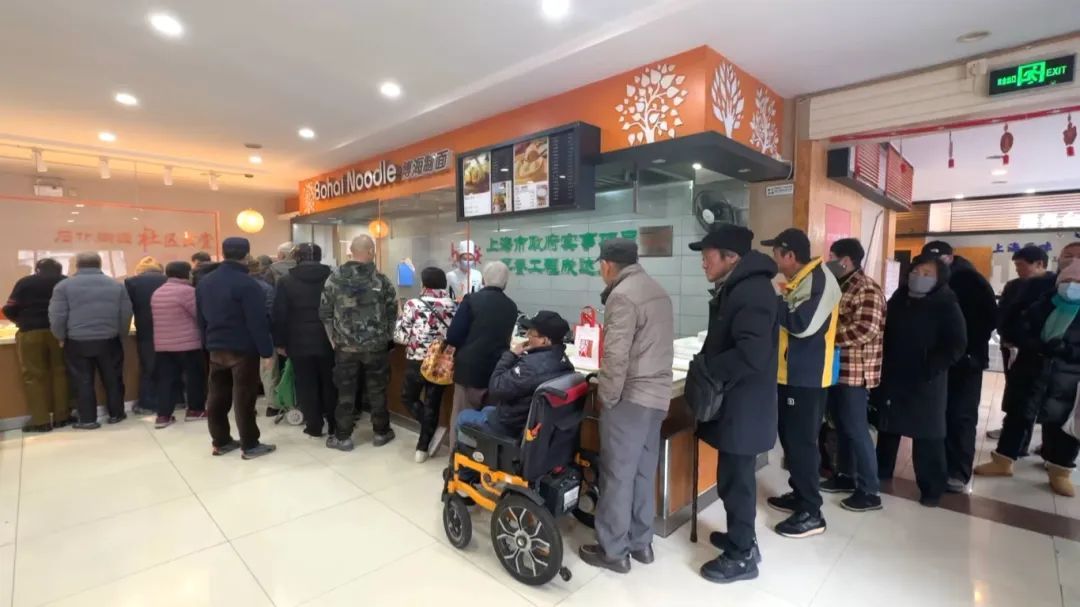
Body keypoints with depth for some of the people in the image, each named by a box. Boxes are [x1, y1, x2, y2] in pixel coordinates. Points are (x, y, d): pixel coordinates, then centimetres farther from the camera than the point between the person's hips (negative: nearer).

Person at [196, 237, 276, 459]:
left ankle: (220, 442, 24)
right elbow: (258, 322, -20)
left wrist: (208, 343, 21)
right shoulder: (247, 284, -18)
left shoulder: (204, 282, 8)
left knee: (217, 396, 13)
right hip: (243, 349, -7)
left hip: (216, 349, 8)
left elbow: (201, 318, 15)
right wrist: (267, 350, -15)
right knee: (244, 398, -2)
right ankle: (250, 446, 6)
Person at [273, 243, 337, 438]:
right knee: (330, 383, 12)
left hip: (299, 342, -1)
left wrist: (280, 342, 3)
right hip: (327, 341, 1)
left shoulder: (285, 281, -4)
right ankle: (334, 424, 20)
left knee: (306, 385, 9)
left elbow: (279, 315, -4)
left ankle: (314, 426, 16)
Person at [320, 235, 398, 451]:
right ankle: (381, 432, 23)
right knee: (376, 389, 11)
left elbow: (325, 313, 0)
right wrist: (386, 338, 12)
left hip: (345, 346, 1)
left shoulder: (334, 279, -4)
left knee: (345, 391, 10)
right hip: (376, 346, -1)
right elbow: (392, 312, -2)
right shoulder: (381, 280, -8)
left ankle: (342, 437, 19)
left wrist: (334, 339, 11)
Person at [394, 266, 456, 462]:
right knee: (432, 405, 15)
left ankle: (433, 433, 9)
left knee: (408, 397, 23)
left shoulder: (413, 305, -9)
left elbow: (400, 337, -8)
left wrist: (401, 317, 9)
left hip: (417, 363, -2)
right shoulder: (453, 307, -1)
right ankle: (423, 449, 23)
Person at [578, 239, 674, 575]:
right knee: (644, 472, 17)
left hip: (630, 397, -9)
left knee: (617, 474, 4)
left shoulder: (622, 295, -16)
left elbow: (616, 356, -21)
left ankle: (613, 550, 16)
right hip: (657, 395, 9)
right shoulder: (657, 290, 13)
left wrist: (606, 397, -9)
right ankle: (640, 543, 29)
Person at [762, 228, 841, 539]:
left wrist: (774, 304, -17)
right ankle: (800, 495, 32)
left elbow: (803, 323, -28)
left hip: (807, 378, -10)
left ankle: (811, 513, 10)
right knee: (791, 439, 18)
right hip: (790, 374, 10)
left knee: (802, 443, -2)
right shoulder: (798, 280, 13)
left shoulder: (820, 279, -17)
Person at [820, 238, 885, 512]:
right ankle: (847, 476, 31)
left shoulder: (867, 291, -16)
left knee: (856, 429, -1)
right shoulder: (841, 287, 13)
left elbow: (865, 330, -27)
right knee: (842, 425, 17)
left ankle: (869, 491, 11)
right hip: (838, 369, 9)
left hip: (856, 371, -9)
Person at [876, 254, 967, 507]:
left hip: (925, 382, -5)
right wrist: (882, 364, 5)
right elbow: (885, 331, 14)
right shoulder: (898, 298, 7)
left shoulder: (947, 306, -7)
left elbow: (956, 346, -12)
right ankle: (881, 472, 31)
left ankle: (932, 488, 16)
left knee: (927, 436, 2)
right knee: (887, 427, 16)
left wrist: (930, 369, -22)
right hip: (891, 377, 5)